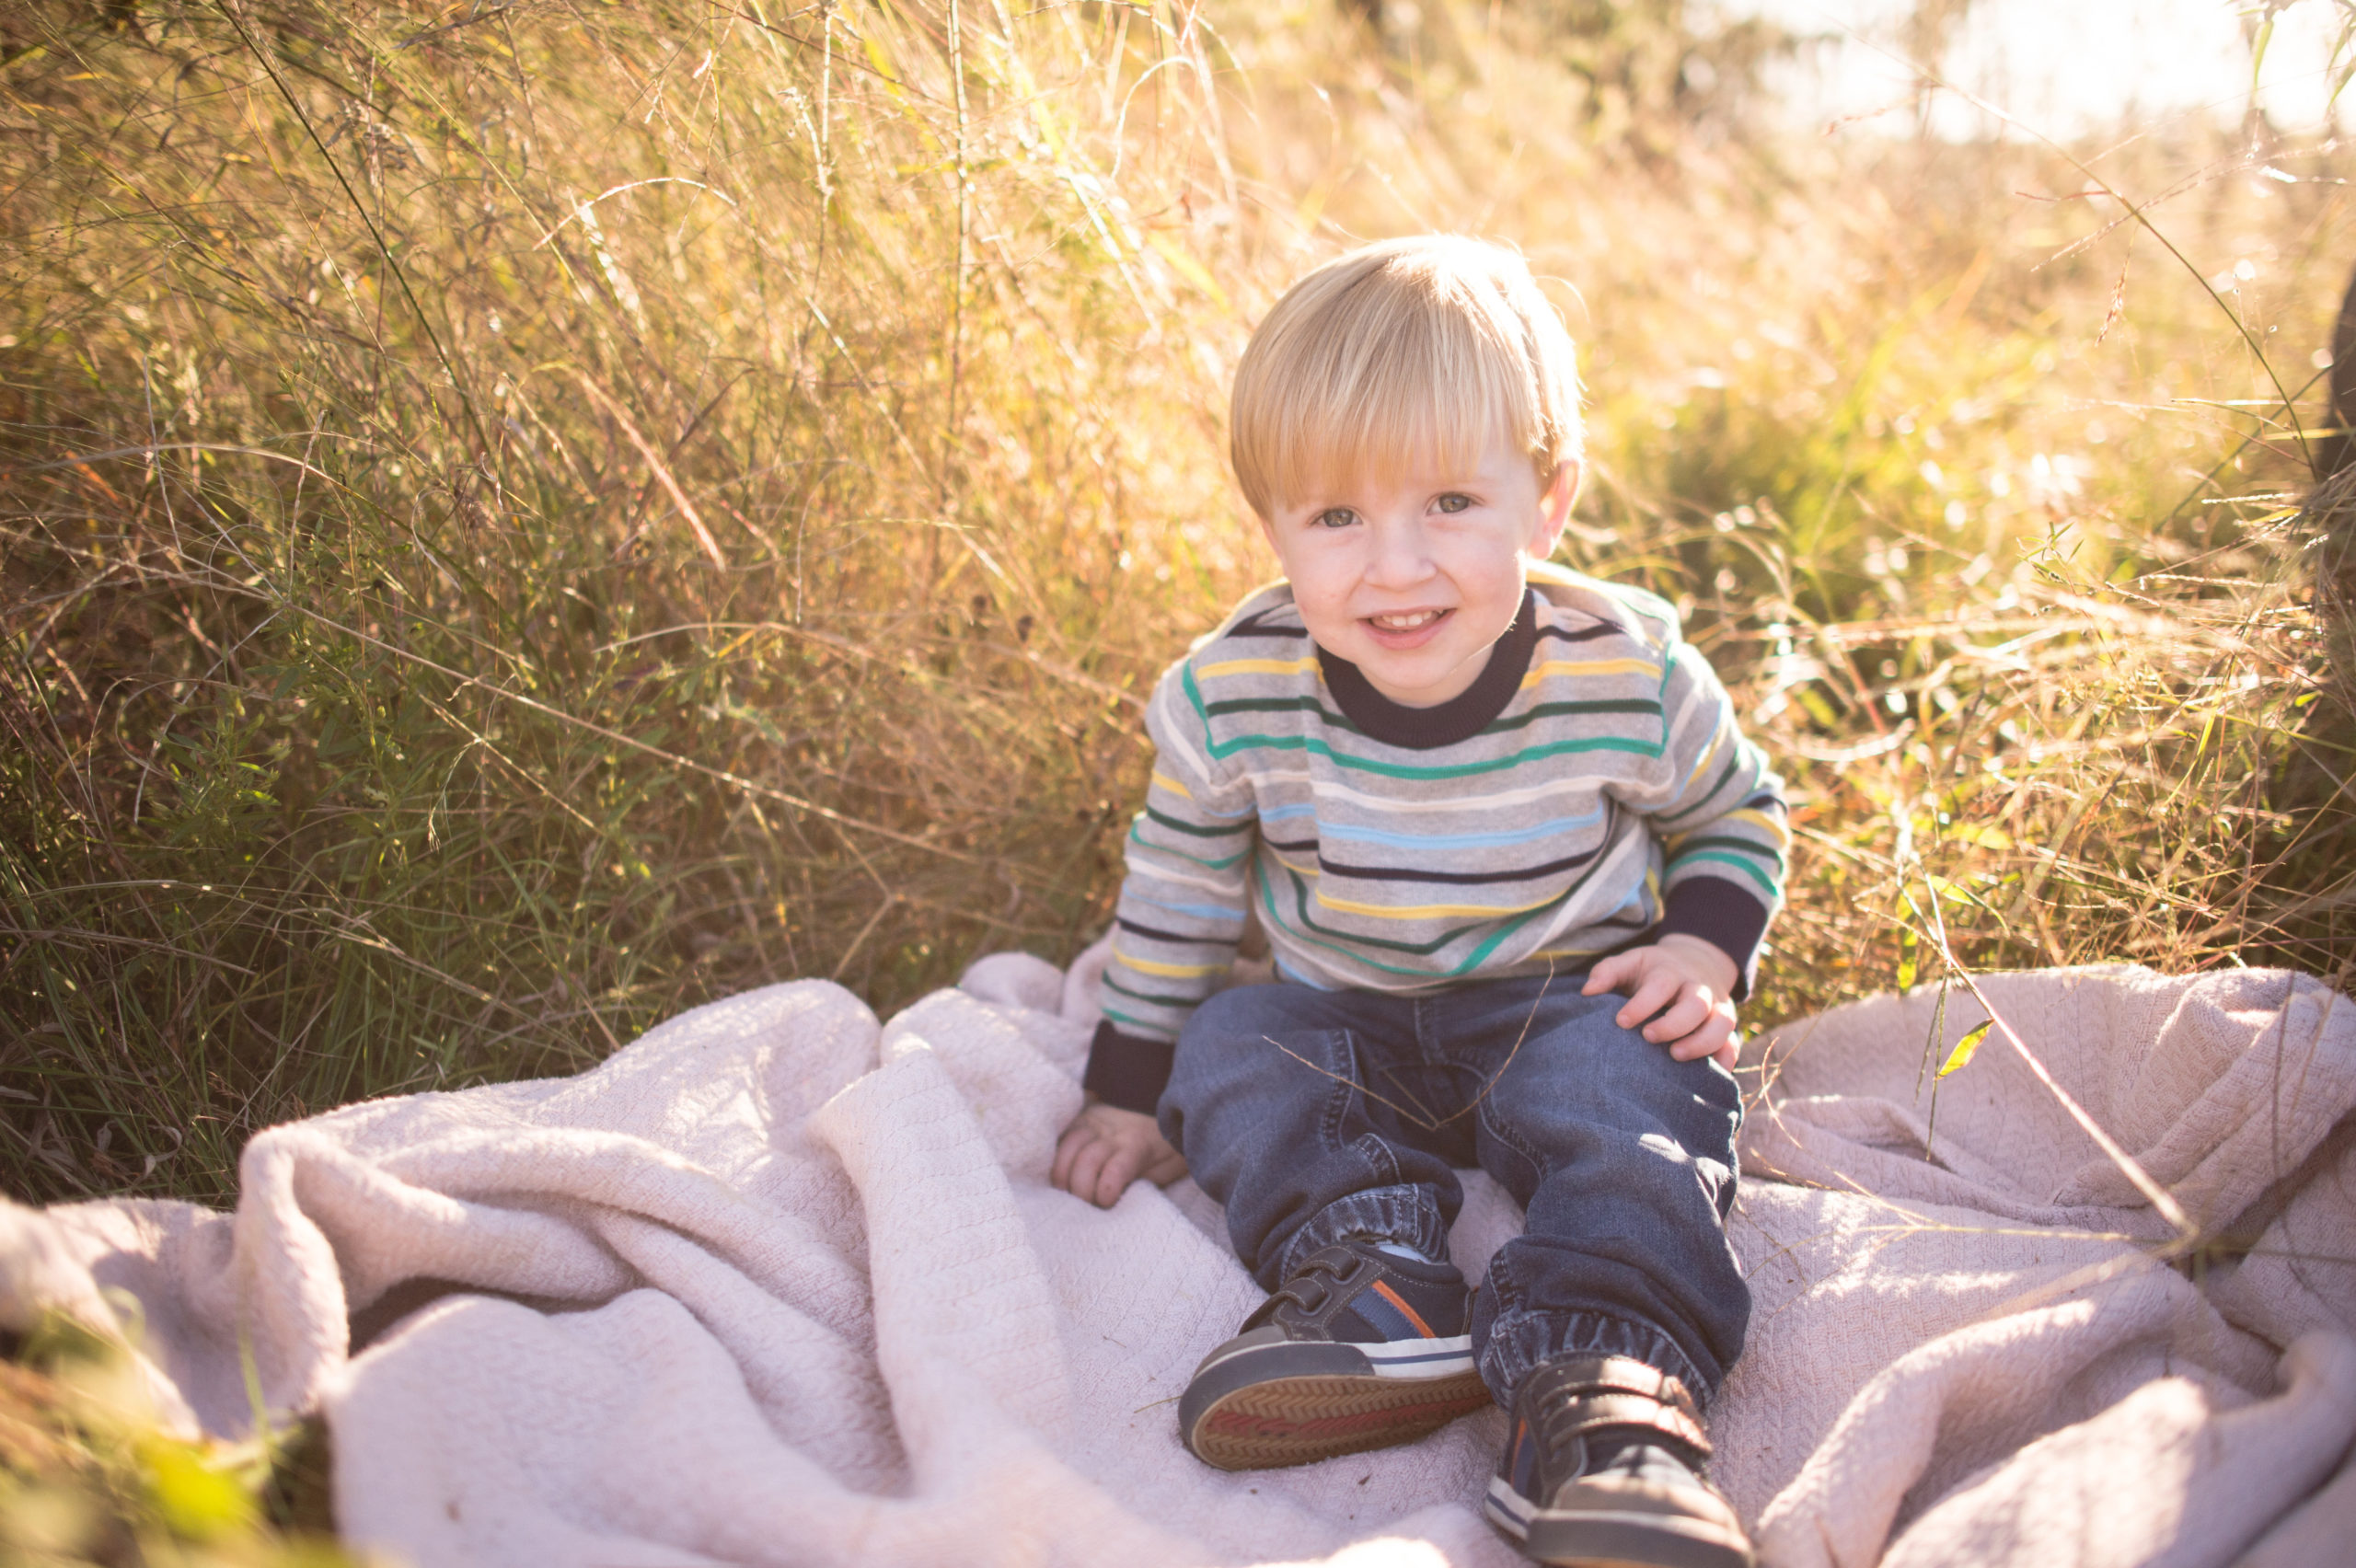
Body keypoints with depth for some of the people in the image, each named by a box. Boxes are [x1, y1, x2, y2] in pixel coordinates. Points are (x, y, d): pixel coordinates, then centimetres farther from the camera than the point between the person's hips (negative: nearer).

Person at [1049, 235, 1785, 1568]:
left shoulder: (1629, 676, -19)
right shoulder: (1231, 698, -18)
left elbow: (1737, 812, 4)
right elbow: (1178, 891, -1)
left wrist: (1705, 947, -14)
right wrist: (1135, 1091, 3)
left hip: (1568, 1005, -2)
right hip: (1348, 1021, 3)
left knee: (1633, 1090, -30)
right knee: (1230, 1049, -22)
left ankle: (1605, 1388, -38)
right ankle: (1373, 1289, -36)